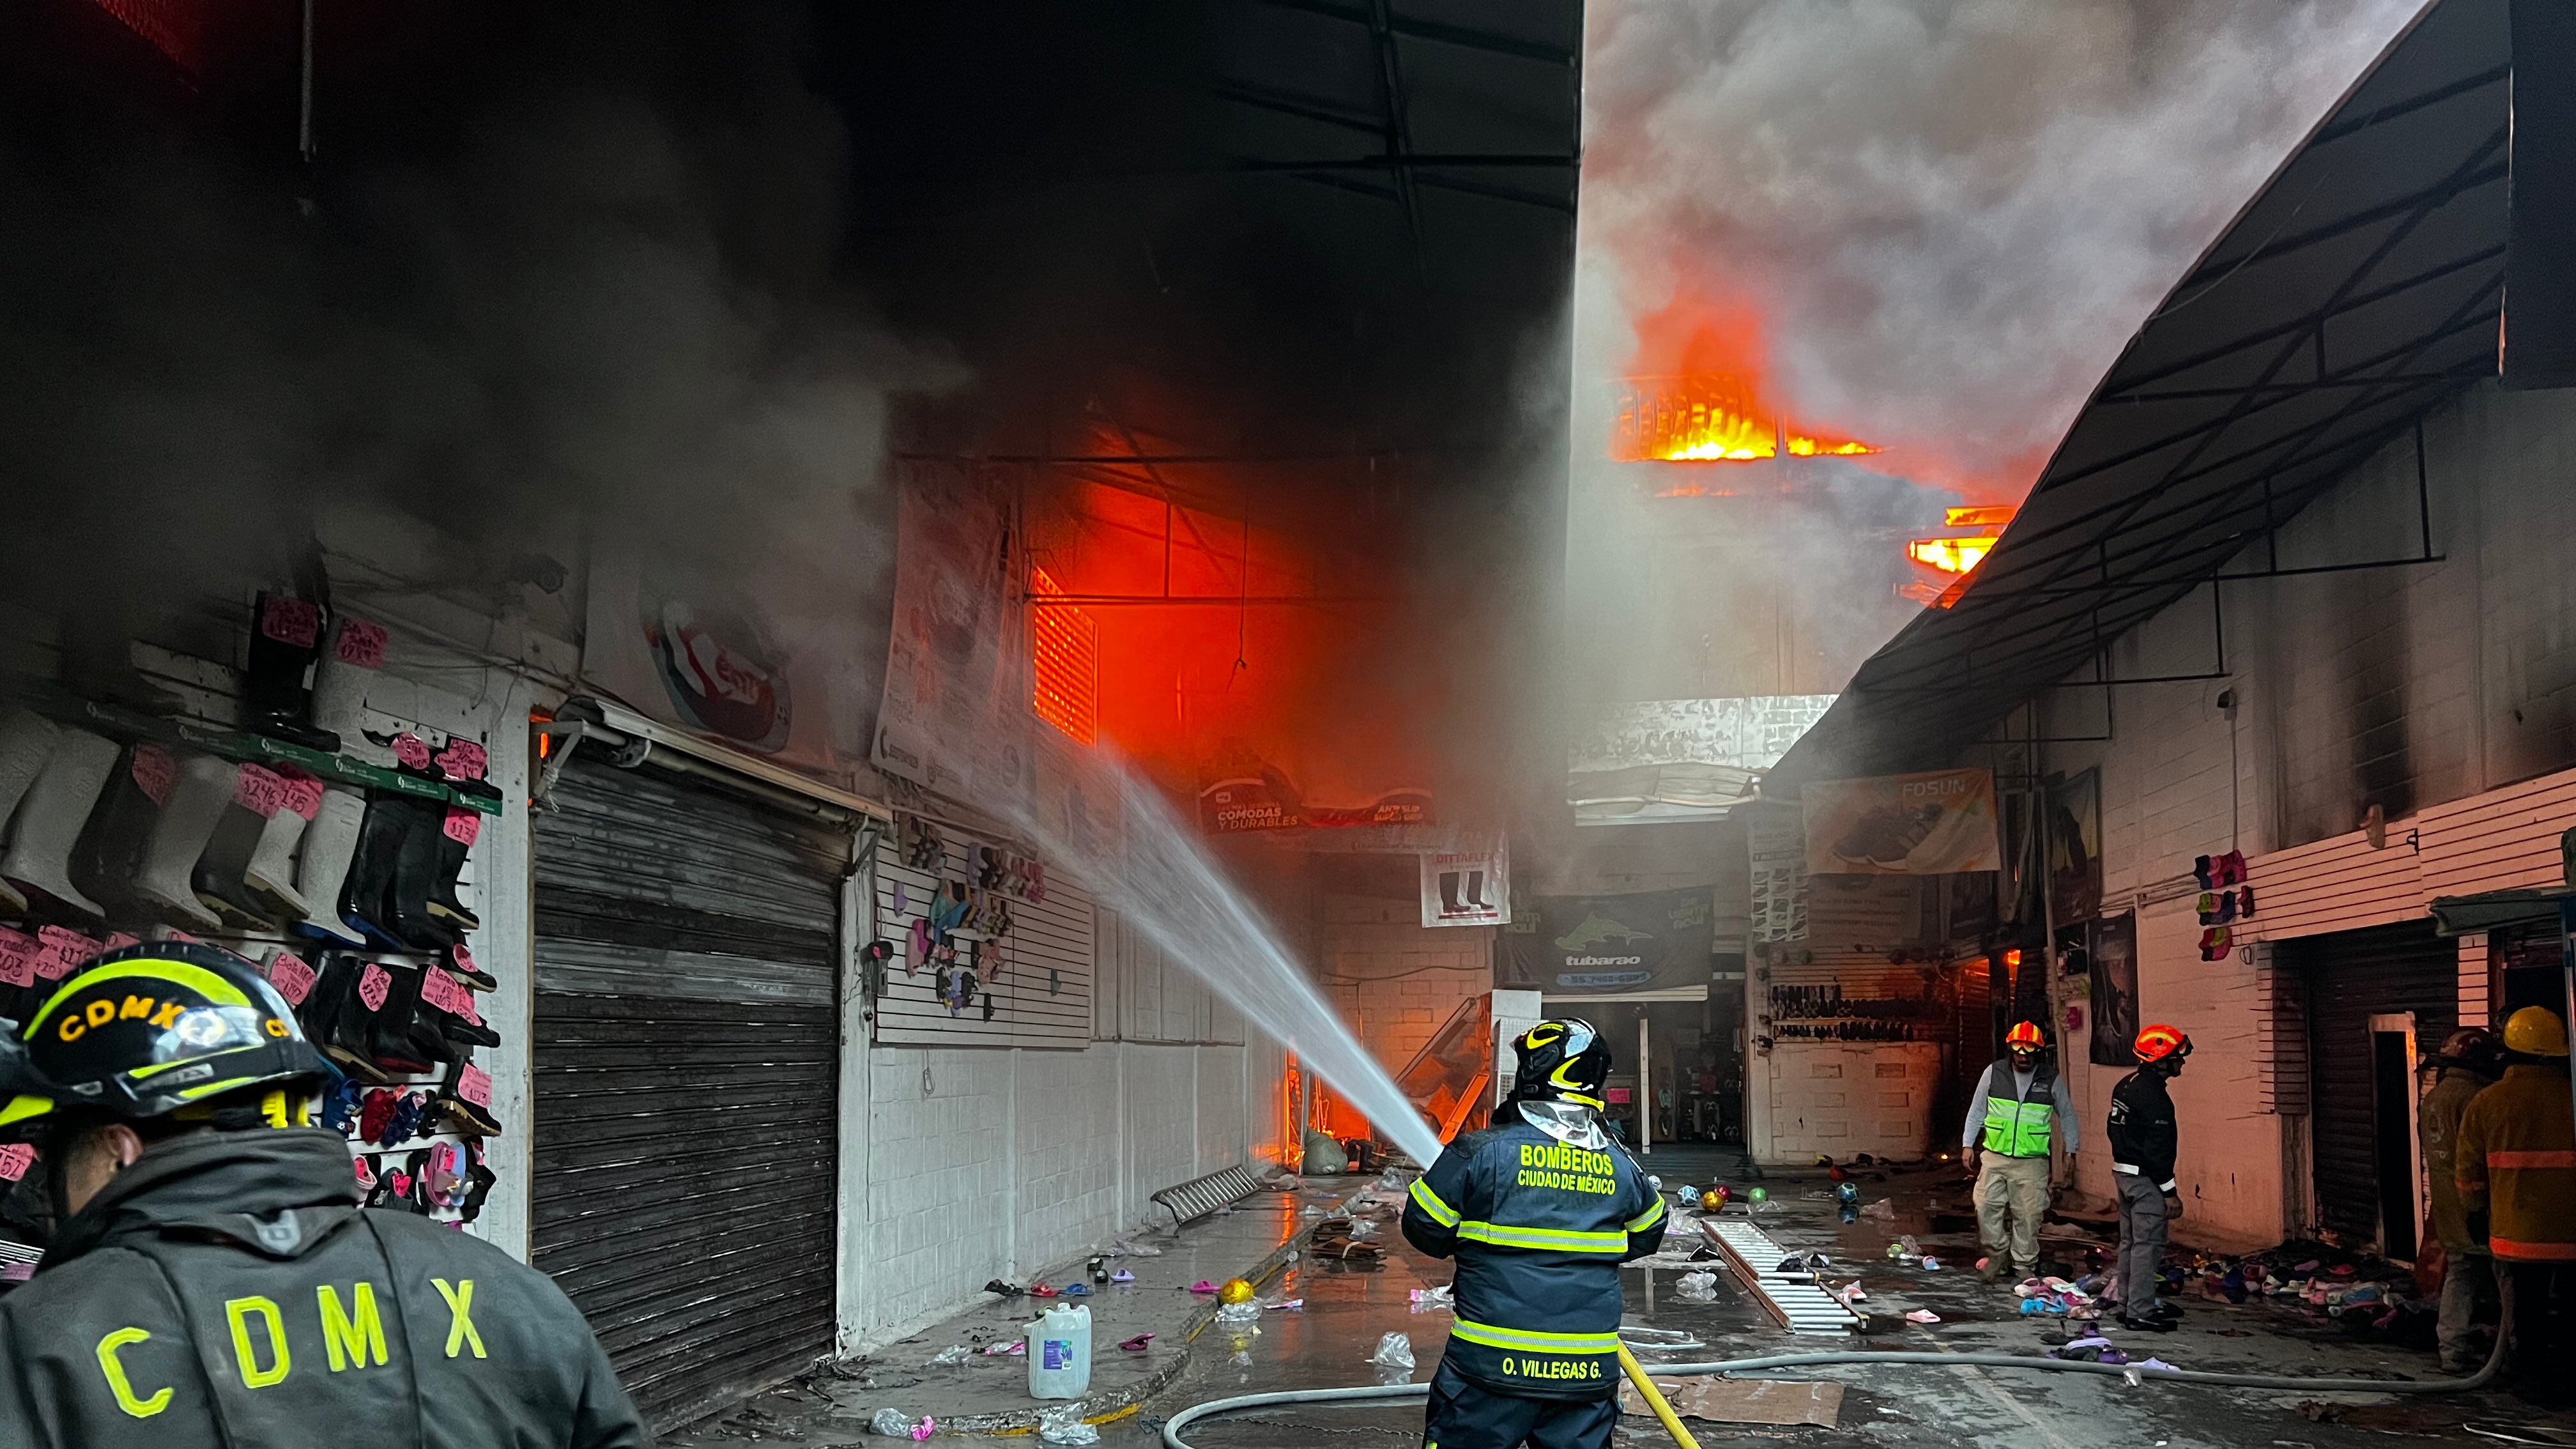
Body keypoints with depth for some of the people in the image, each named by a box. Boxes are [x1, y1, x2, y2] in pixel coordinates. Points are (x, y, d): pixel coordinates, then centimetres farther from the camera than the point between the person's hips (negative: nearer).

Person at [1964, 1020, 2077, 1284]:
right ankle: (1997, 1252, 16)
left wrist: (2070, 1151, 9)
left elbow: (2067, 1115, 12)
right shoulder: (1994, 1073, 1)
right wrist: (1968, 1144, 7)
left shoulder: (2051, 1079, 0)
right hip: (1994, 1157, 1)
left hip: (2032, 1162, -1)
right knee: (1986, 1207, -7)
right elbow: (1976, 1111, 10)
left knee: (2028, 1215, 0)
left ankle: (2024, 1267, 13)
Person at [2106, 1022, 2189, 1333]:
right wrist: (2170, 1192, -17)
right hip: (2146, 1179, -10)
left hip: (2123, 1172, 10)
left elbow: (2115, 1131, 19)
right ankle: (2141, 1311, -4)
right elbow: (2157, 1148, -21)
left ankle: (2128, 1304, 24)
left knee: (2130, 1242, 16)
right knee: (2148, 1244, -6)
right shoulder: (2153, 1096, -20)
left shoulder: (2126, 1085, 11)